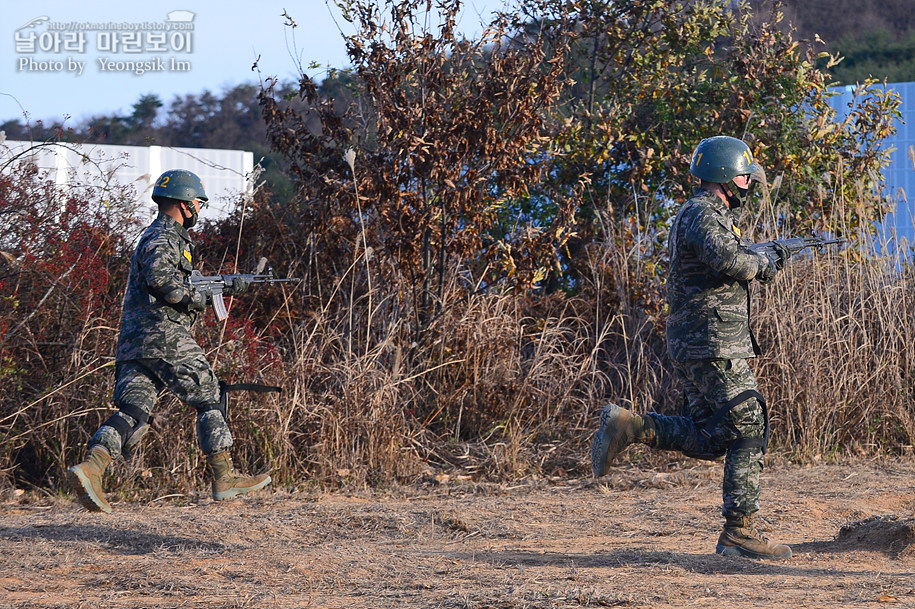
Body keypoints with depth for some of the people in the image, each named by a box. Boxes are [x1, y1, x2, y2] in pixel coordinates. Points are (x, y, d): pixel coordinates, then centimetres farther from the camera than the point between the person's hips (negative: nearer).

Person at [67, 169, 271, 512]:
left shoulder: (157, 236, 26)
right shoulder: (165, 237, -7)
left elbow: (185, 283, 35)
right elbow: (159, 276, -26)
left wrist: (226, 287, 29)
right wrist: (195, 298, -13)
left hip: (133, 342, 9)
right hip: (164, 337, -9)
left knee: (132, 410, -2)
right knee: (210, 399, 2)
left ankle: (91, 467, -22)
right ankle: (224, 478, 3)